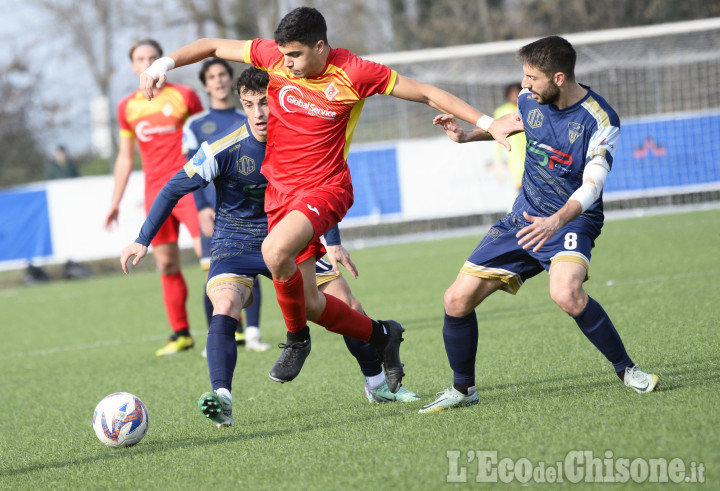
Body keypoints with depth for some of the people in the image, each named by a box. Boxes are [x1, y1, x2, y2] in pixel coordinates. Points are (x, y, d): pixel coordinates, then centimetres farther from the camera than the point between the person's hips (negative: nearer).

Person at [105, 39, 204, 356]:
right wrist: (115, 202, 17)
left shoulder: (184, 96, 2)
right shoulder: (127, 107, 12)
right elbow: (126, 157, 19)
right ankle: (181, 334, 11)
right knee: (166, 264, 2)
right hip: (155, 193, 4)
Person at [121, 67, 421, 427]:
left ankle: (378, 385, 22)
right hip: (235, 247, -3)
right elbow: (174, 189, -12)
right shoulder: (224, 149, -20)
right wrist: (143, 240, -14)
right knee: (225, 306, -32)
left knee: (348, 306, 0)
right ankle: (221, 398, -41)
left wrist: (333, 244, -1)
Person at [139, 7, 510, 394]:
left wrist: (487, 123, -10)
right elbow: (214, 46, 7)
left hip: (324, 188, -5)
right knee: (309, 303, 5)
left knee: (275, 251, -34)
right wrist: (163, 64, -7)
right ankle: (381, 336, 30)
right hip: (278, 188, 5)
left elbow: (427, 94, -7)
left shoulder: (353, 73, -14)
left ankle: (297, 339, -9)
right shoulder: (272, 56, -5)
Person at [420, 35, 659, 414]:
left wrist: (557, 221, -44)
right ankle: (463, 390, 19)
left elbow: (591, 187, -27)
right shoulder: (530, 100, -2)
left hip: (571, 221, -6)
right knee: (457, 300, -3)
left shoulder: (599, 121, -19)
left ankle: (626, 370, -18)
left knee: (566, 293, -36)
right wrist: (467, 136, 17)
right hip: (523, 218, 6)